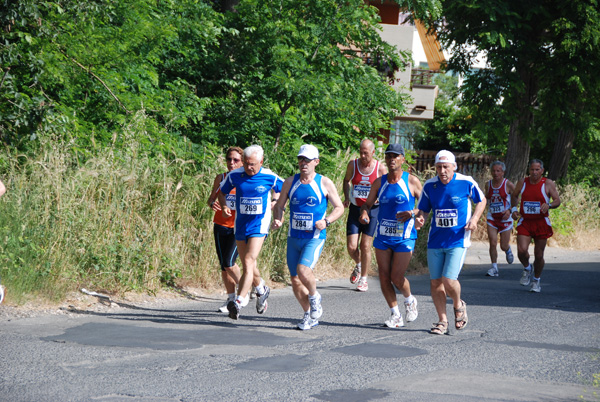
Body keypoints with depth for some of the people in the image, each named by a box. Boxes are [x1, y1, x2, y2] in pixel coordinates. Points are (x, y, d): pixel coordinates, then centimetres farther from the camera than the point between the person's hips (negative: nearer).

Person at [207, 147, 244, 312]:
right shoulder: (220, 178, 5)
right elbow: (212, 198, 12)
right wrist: (212, 203, -11)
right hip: (221, 225, 4)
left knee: (229, 263, -14)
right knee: (223, 265, 5)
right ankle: (230, 297, 17)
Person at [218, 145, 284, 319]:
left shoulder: (269, 177, -8)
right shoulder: (234, 175, -4)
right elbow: (222, 192, 11)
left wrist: (276, 203, -5)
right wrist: (224, 206, -7)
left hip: (259, 224, -4)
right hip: (240, 224, 4)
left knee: (249, 262, -18)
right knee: (247, 265, 14)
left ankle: (239, 301, -24)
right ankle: (261, 290, 42)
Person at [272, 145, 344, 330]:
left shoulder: (325, 183, -2)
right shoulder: (290, 182, 6)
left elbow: (339, 207, 3)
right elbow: (279, 205, 14)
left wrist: (326, 221, -14)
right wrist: (277, 220, -7)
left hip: (315, 238, -4)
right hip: (294, 238, 4)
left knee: (303, 270, -26)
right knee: (295, 281, 5)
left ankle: (314, 298, 4)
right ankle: (309, 315, 24)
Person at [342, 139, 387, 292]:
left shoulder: (380, 168, -6)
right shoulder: (353, 164, -2)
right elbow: (346, 180, 16)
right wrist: (346, 197, 3)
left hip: (372, 210, -2)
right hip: (355, 209, 2)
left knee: (365, 246, -3)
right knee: (351, 247, -5)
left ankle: (363, 279, 13)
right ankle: (358, 265, 29)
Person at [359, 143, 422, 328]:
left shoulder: (412, 181, -4)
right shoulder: (379, 182, 5)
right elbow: (367, 203, 14)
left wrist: (412, 213, -17)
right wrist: (364, 212, -9)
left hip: (404, 237, -4)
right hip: (382, 236, 4)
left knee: (397, 278, -7)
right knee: (384, 277, 1)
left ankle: (409, 300, 25)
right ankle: (395, 315, 14)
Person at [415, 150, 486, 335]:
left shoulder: (466, 183, -8)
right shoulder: (429, 186, 0)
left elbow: (481, 200, 9)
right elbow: (423, 209, 10)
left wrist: (474, 219, -6)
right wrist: (420, 219, -13)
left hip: (458, 240, -4)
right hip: (435, 241, 4)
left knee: (449, 280, -14)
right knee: (435, 282, 3)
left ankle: (459, 305, 18)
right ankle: (442, 321, 18)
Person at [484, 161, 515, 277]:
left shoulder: (508, 184, -8)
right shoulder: (488, 184, 3)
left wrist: (510, 210, -14)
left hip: (505, 218, -2)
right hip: (492, 218, 2)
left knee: (504, 246, 2)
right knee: (492, 243, -11)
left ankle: (508, 250, 40)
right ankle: (494, 268, -3)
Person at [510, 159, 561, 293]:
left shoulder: (548, 184, -4)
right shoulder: (522, 182, 3)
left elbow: (557, 201, -5)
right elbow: (514, 196, 18)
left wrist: (548, 205, -27)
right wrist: (514, 208, 0)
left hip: (541, 223, -1)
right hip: (525, 222, 1)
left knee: (539, 255, 5)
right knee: (521, 250, -17)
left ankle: (536, 281, 27)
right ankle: (527, 269, 15)